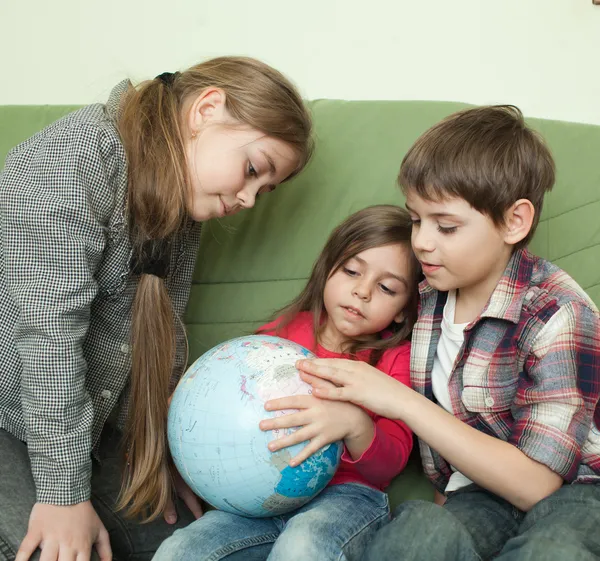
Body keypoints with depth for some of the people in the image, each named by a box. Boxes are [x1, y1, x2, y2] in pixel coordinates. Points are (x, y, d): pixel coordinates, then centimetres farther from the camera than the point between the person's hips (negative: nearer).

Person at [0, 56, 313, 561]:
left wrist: (167, 461, 7)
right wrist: (64, 494, -25)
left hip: (88, 431, 7)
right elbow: (50, 329, -26)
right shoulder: (78, 152, -20)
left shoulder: (184, 213, 6)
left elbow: (164, 348, 9)